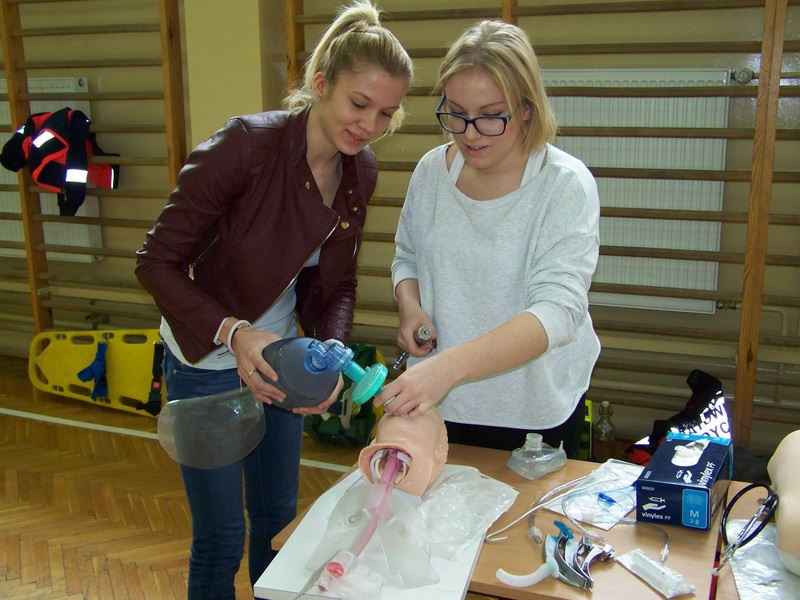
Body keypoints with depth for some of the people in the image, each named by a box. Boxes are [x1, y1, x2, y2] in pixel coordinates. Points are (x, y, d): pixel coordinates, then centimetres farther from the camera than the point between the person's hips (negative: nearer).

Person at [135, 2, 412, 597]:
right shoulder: (244, 144, -26)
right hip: (209, 360, -6)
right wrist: (233, 332, -35)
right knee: (221, 537, 8)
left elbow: (335, 284, 1)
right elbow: (157, 262, -22)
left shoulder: (361, 170, -6)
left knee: (278, 516, 23)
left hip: (280, 357, 6)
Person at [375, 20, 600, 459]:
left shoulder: (565, 185, -18)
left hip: (536, 412, -3)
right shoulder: (432, 171, -4)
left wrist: (450, 365, -41)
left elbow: (557, 311, -28)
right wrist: (409, 305, -10)